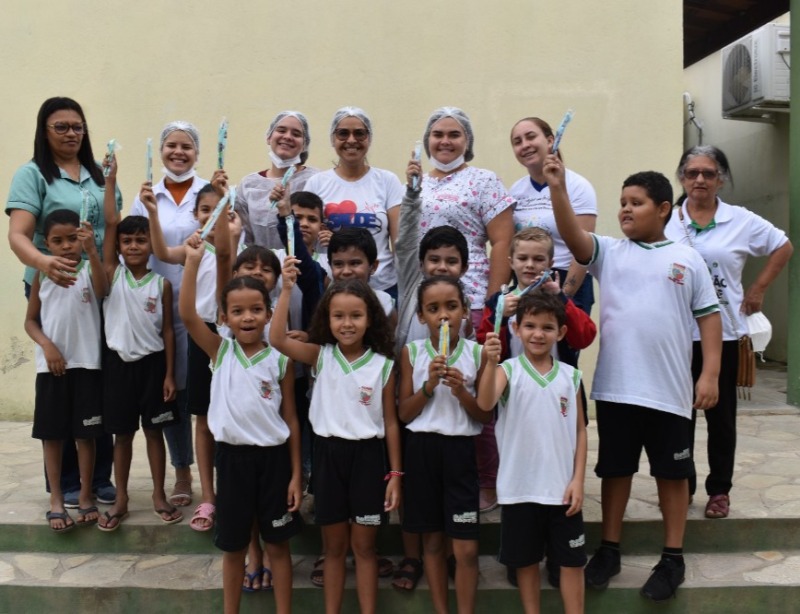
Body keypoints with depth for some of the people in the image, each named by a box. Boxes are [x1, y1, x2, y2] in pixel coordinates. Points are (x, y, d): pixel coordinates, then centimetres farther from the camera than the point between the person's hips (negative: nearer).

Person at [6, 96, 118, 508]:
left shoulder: (99, 175, 12)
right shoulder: (32, 174, -3)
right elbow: (17, 235, -16)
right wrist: (42, 262, -37)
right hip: (52, 290, -4)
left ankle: (100, 477, 19)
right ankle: (66, 482, 18)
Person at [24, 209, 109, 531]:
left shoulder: (90, 270, -3)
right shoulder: (42, 275, 3)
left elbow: (102, 290, -26)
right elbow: (30, 320, 8)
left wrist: (92, 251, -39)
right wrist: (47, 345, -10)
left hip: (86, 364, -2)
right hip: (51, 366, 2)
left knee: (85, 434, 6)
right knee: (51, 433, 8)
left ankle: (86, 496, 19)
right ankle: (56, 499, 20)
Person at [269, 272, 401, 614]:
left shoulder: (383, 365, -4)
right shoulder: (321, 356, -2)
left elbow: (391, 422, 0)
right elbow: (277, 340, -19)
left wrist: (394, 474, -1)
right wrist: (287, 289, -25)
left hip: (367, 455, -1)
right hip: (328, 454, 1)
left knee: (363, 546, 9)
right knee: (334, 546, 14)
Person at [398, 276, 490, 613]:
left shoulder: (477, 353, -3)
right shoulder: (411, 352, 0)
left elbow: (487, 416, 0)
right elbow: (403, 414, -1)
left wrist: (461, 392, -17)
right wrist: (429, 385, -15)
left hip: (461, 450, -1)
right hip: (421, 449, 1)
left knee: (466, 548, -1)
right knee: (432, 541, 13)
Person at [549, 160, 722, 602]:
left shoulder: (687, 259, 3)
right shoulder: (608, 253, 5)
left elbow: (708, 316, 3)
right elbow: (573, 236, -13)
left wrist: (710, 374, -3)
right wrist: (557, 188, -25)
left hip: (668, 390, -1)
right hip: (615, 388, 1)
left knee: (672, 472, 11)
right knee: (614, 469, 12)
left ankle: (673, 558, 25)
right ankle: (609, 550, 27)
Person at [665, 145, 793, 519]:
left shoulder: (741, 221, -1)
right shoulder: (666, 221, -1)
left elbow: (783, 247, 10)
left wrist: (758, 289, 4)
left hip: (723, 333, 0)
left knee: (721, 414, 9)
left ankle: (719, 489, 22)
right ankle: (680, 484, 21)